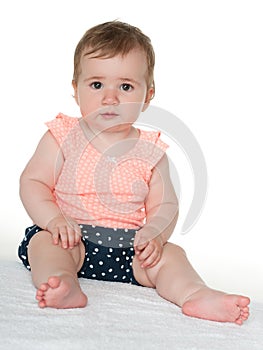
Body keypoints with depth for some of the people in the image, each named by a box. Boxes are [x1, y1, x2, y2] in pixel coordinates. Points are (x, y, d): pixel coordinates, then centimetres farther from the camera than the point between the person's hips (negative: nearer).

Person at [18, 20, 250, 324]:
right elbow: (32, 182, -2)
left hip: (130, 247, 2)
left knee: (169, 255, -18)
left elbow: (165, 205, 4)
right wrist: (54, 219, -20)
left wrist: (155, 233, -18)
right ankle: (63, 284, -52)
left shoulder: (151, 152, 4)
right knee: (44, 242, -29)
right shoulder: (62, 138, 0)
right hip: (72, 237, -2)